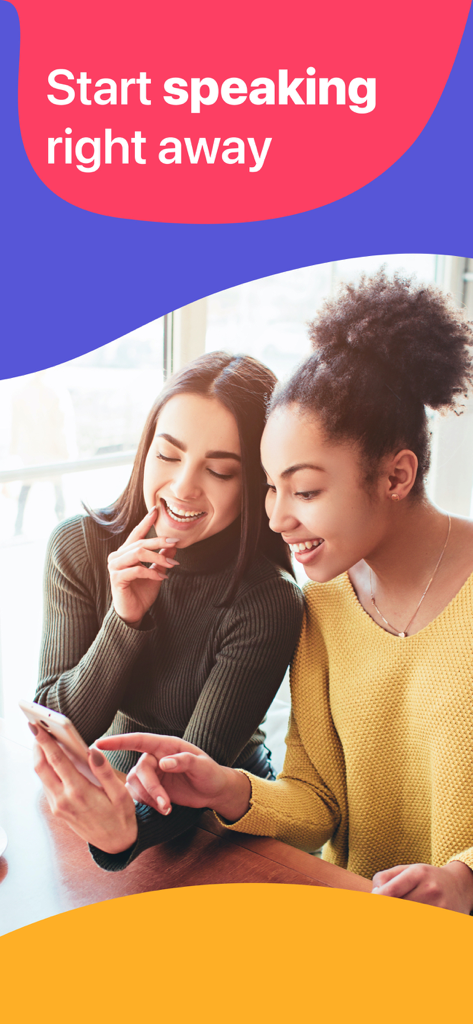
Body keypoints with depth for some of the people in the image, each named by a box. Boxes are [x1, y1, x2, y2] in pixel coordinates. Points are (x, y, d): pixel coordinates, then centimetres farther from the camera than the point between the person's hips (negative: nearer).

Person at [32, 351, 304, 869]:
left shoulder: (268, 602, -22)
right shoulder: (79, 547, -12)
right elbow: (60, 729, -10)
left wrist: (130, 822, -45)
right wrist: (126, 620, -26)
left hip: (218, 816, -2)